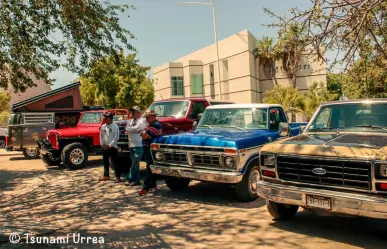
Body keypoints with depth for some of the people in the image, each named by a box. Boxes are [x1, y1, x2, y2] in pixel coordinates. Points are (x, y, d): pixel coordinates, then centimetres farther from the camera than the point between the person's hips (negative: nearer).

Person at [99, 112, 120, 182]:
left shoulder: (115, 126, -9)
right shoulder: (103, 126, 8)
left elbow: (116, 138, -12)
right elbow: (101, 136, 13)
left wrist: (109, 145, -14)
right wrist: (102, 144, -1)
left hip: (112, 147, -6)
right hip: (104, 147, 6)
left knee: (115, 162, -3)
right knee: (105, 162, 13)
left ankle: (118, 177, 3)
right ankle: (106, 176, 24)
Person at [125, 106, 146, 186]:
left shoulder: (142, 120, -1)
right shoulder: (130, 121, 18)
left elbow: (138, 128, -16)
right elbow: (127, 129, 4)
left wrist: (131, 129, -2)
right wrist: (134, 128, -8)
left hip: (138, 145, -7)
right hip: (131, 145, 7)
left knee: (135, 163, -5)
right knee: (135, 164, 10)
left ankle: (130, 179, 2)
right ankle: (136, 180, 15)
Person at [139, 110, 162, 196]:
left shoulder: (156, 125, -18)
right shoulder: (149, 124, 15)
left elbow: (144, 136, -24)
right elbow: (143, 134, 16)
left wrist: (144, 133, -2)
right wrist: (144, 133, -6)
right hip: (147, 148, 10)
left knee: (149, 168, -9)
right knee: (150, 167, 16)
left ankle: (146, 187, -9)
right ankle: (153, 184, 26)